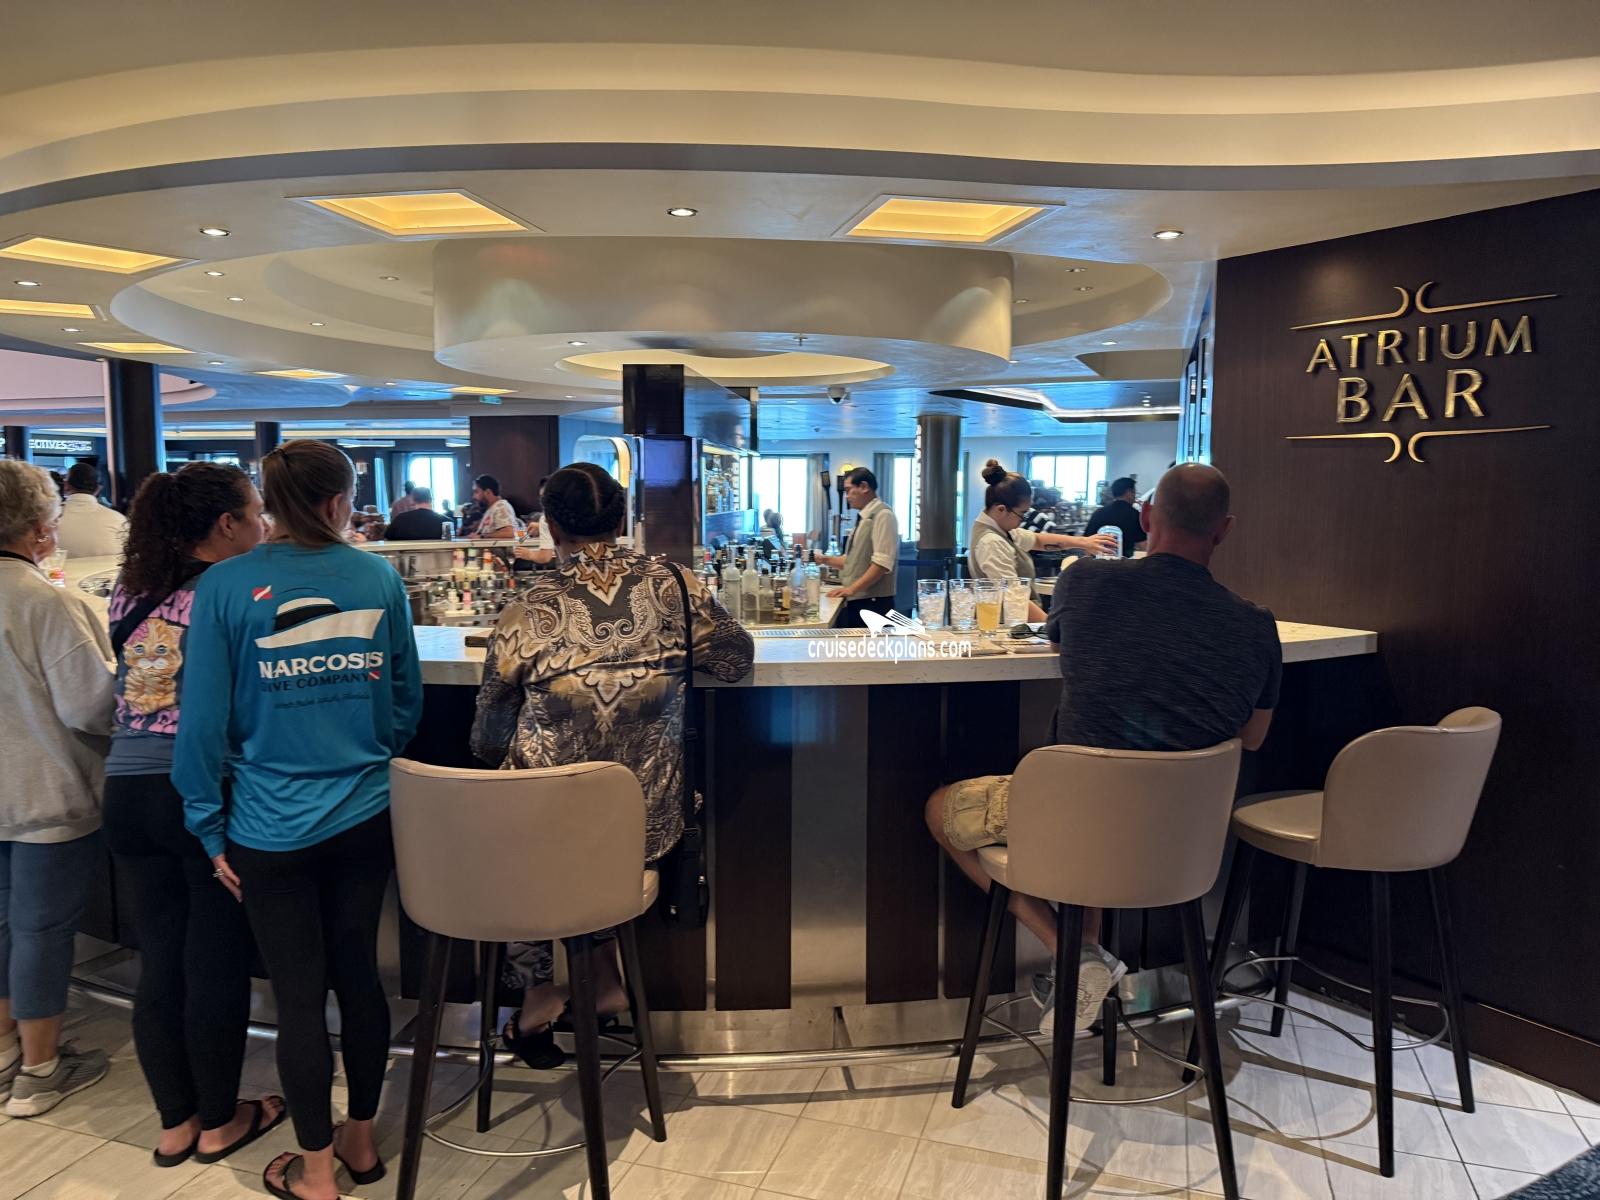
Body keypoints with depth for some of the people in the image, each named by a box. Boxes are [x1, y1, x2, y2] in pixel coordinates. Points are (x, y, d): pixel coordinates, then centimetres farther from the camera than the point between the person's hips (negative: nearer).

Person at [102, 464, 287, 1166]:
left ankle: (175, 1122, 29)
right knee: (217, 963, 9)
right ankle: (219, 1122, 25)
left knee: (158, 962, 14)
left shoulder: (128, 593, 7)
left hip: (127, 792, 6)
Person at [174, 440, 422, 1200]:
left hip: (273, 829, -2)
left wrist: (210, 829, 3)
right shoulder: (380, 578, -2)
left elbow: (204, 717, -8)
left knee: (297, 996, 10)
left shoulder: (225, 587, -8)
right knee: (358, 973, 17)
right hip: (366, 817, 3)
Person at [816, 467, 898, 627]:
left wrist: (852, 588, -20)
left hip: (872, 604, -8)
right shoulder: (863, 518, 17)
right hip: (854, 602, 8)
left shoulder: (883, 515, -10)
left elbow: (882, 563, -19)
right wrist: (826, 559, 11)